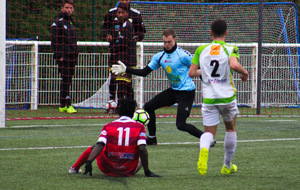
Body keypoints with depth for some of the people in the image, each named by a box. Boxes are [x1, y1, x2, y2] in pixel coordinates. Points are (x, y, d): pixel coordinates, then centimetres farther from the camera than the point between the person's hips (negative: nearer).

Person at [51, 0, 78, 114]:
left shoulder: (71, 22, 17)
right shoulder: (58, 22, -8)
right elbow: (54, 41, -12)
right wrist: (60, 55, -16)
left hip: (72, 57, 8)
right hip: (63, 57, -8)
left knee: (67, 81, 8)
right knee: (66, 80, -11)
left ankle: (63, 105, 12)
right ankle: (66, 105, -10)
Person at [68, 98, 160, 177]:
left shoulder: (108, 126, -1)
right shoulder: (139, 127, -4)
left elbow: (99, 146, -15)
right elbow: (142, 149, -15)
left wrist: (88, 162, -21)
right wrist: (147, 172, -11)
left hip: (107, 169, 1)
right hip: (129, 172, -1)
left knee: (94, 147, 29)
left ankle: (75, 168, 30)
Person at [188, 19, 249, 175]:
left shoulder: (201, 50, 3)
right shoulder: (230, 49, -7)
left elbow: (191, 73, 1)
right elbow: (234, 65, -27)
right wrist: (244, 72, -7)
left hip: (208, 98, 1)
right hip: (227, 97, -1)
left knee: (209, 132, 4)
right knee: (230, 129, 21)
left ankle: (203, 149, -32)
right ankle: (227, 166, 29)